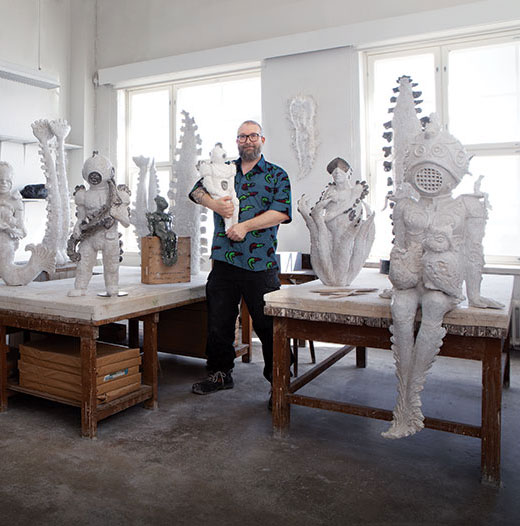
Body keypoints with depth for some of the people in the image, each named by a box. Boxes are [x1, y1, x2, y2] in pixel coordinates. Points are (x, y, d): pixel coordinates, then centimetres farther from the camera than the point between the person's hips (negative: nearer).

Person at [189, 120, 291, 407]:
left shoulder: (276, 175, 7)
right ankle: (220, 372, 27)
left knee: (267, 322, 0)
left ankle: (276, 376, 16)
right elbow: (197, 190, 11)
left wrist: (246, 226, -15)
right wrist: (214, 203, -10)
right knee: (219, 319, 10)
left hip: (260, 262, -3)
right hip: (224, 258, 4)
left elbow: (282, 211, -6)